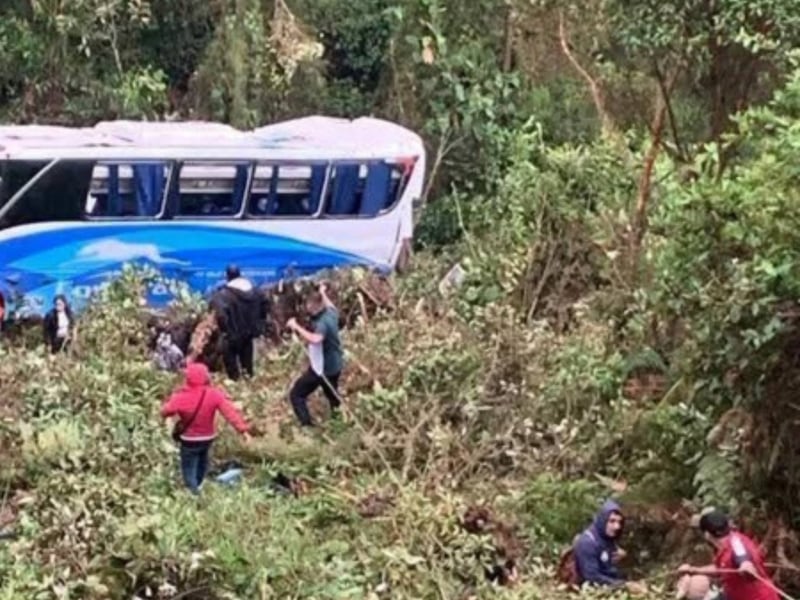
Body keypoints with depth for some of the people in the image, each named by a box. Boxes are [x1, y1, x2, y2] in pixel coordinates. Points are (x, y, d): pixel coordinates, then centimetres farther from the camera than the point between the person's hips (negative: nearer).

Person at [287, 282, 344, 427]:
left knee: (296, 395, -1)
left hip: (322, 367, -9)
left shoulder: (322, 323, -29)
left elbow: (315, 339, -49)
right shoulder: (331, 313, -2)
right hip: (335, 365, 9)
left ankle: (307, 425, -11)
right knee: (332, 394, 31)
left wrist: (296, 327, -42)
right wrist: (323, 293, 37)